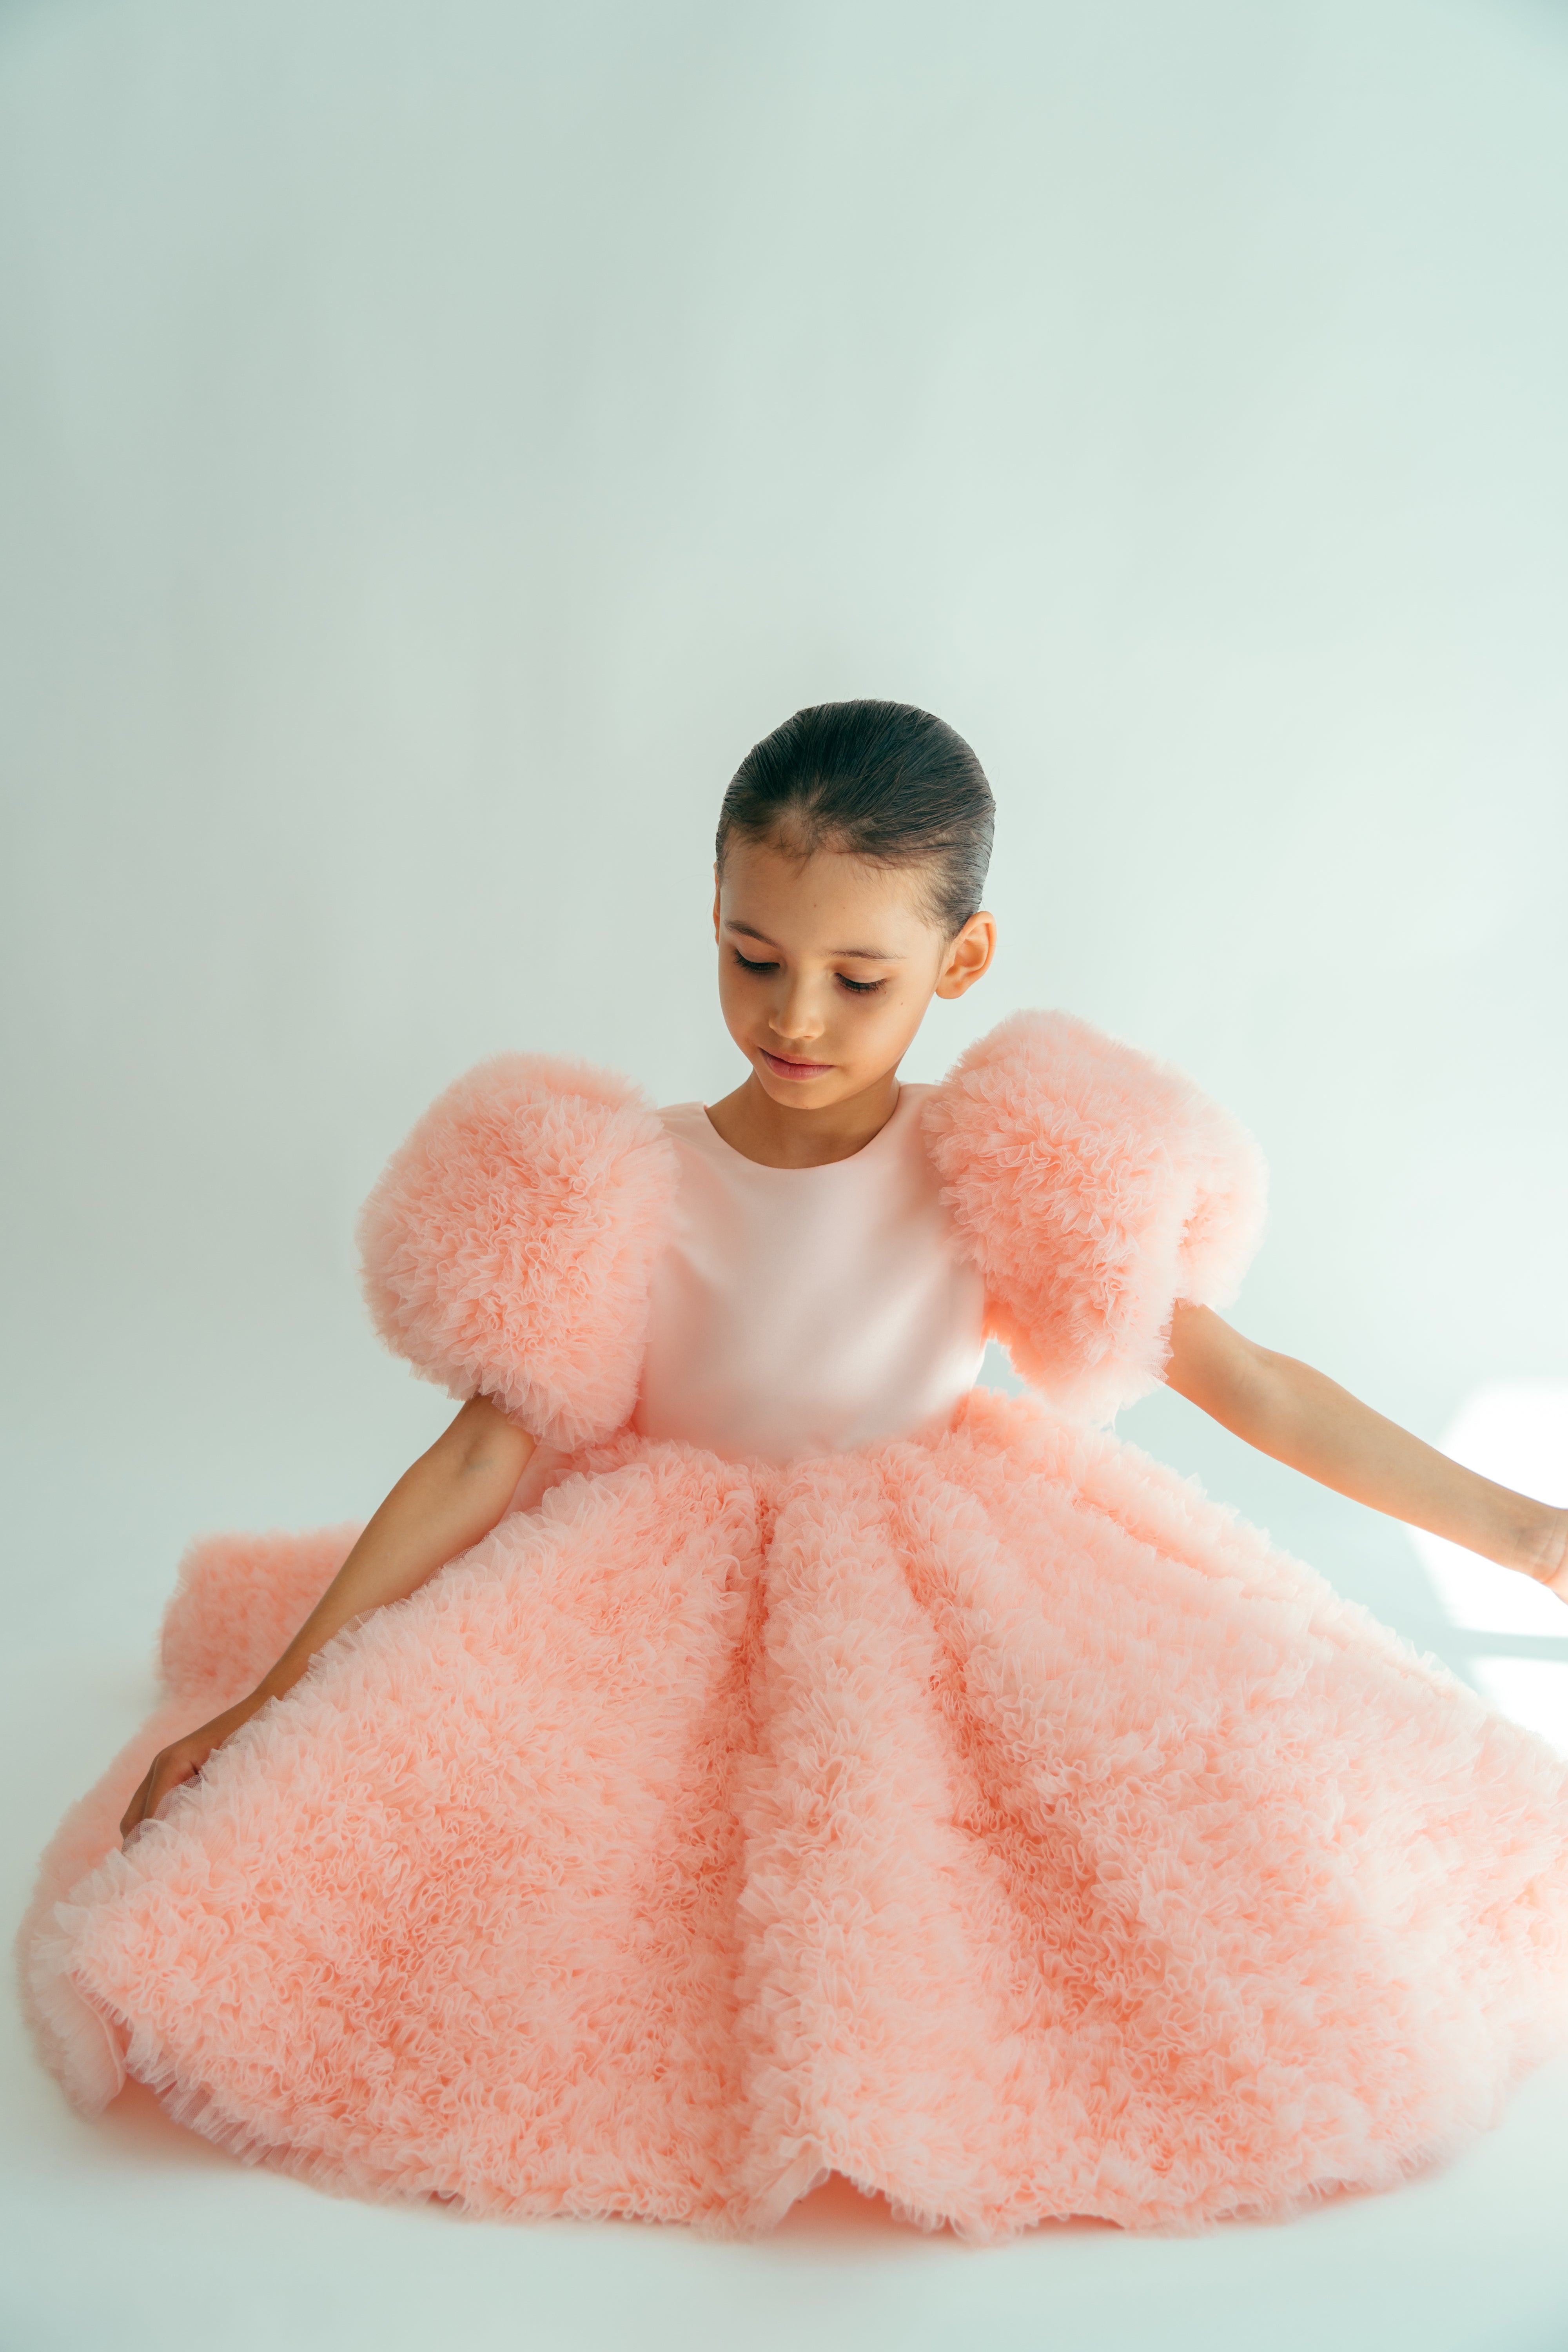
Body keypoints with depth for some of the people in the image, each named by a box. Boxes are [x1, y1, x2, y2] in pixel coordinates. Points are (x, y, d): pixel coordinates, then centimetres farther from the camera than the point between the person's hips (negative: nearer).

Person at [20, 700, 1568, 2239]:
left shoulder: (1003, 1182, -16)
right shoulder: (625, 1193, -17)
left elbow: (1255, 1389, -11)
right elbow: (483, 1456, -15)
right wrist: (267, 1700, -16)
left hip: (956, 1585, 1)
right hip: (668, 1599, 0)